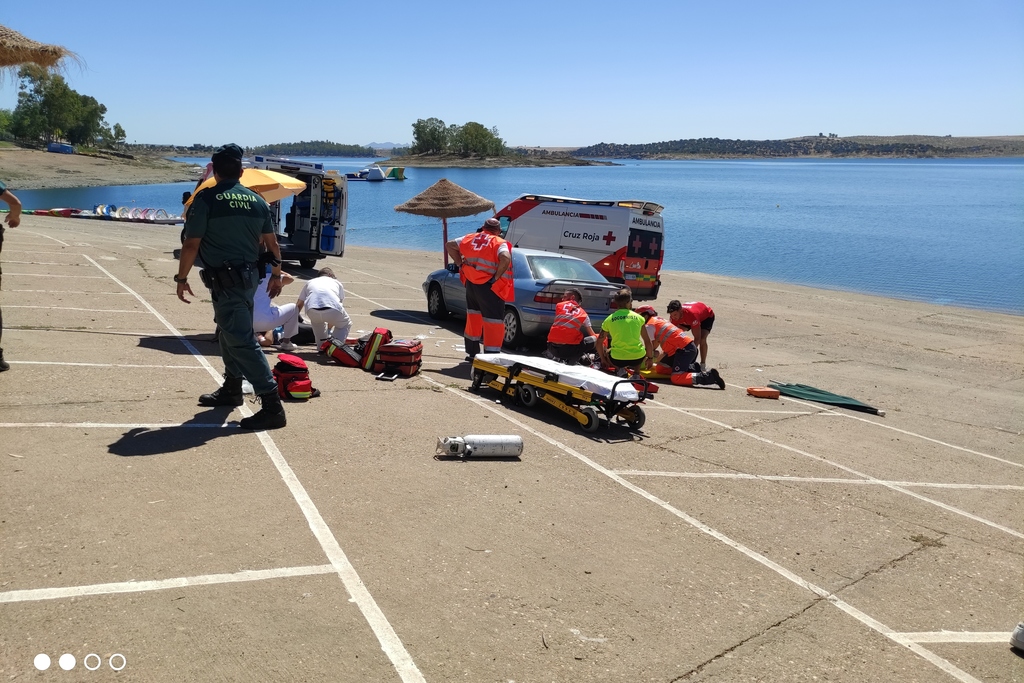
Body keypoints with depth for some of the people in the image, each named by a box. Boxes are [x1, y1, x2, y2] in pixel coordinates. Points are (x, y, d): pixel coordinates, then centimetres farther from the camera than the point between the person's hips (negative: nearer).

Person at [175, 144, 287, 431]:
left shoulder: (206, 199, -10)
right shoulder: (257, 200, 6)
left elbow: (191, 245, -11)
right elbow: (271, 243, 11)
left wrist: (181, 278, 0)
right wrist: (276, 273, 23)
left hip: (224, 280, -7)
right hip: (250, 275, 7)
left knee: (242, 340, -9)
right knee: (231, 332, 24)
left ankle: (272, 406, -15)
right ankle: (231, 389, 37)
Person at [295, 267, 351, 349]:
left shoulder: (309, 283, 38)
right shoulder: (337, 283, 36)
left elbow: (298, 305, 44)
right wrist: (329, 330, 54)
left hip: (312, 310, 2)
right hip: (333, 310, -2)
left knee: (316, 320, 38)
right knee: (346, 324, 30)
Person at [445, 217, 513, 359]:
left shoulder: (470, 238, 9)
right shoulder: (499, 243, -8)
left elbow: (450, 245, 18)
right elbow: (506, 258, -28)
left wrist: (459, 264, 14)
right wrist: (497, 277, -18)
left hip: (471, 283, 6)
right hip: (489, 287, -6)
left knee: (473, 316, 22)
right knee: (493, 321, 0)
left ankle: (472, 352, 31)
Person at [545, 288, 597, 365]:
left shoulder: (559, 305, 13)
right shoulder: (583, 314, 10)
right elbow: (592, 335, 15)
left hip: (552, 348, 4)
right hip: (570, 349, -4)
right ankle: (572, 361, 1)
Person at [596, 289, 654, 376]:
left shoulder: (609, 319, 2)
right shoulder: (638, 317, 3)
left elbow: (599, 342, 8)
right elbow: (648, 342, 8)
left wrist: (602, 359, 23)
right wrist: (650, 358, 23)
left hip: (617, 359, -2)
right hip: (637, 358, 2)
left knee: (606, 352, 31)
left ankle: (619, 369, 7)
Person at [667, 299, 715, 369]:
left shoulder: (692, 314, -46)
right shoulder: (673, 315, -29)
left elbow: (697, 338, -42)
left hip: (707, 316, -6)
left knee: (702, 339, -28)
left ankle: (703, 364, -15)